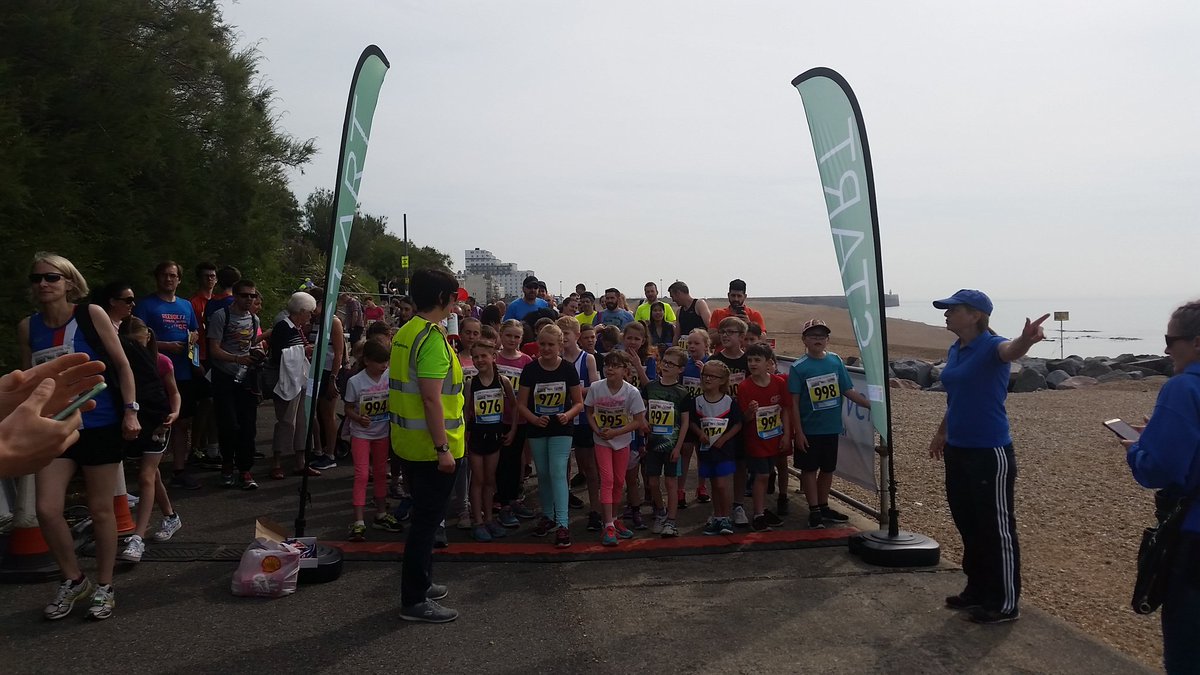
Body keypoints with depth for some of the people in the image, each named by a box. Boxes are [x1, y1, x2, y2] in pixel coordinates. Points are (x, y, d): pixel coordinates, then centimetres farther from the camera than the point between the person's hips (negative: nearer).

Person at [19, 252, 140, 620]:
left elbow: (122, 364, -4)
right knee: (46, 511, -4)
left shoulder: (92, 315, -9)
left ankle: (104, 586, 24)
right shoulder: (27, 327, 1)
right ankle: (73, 580, 20)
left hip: (100, 426, -3)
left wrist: (130, 411, -10)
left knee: (100, 510, 7)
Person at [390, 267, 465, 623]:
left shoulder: (405, 333, 10)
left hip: (409, 443, 10)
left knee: (425, 516, 20)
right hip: (432, 447, -10)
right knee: (427, 519, 0)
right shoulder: (433, 338, -20)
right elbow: (431, 398, -25)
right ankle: (414, 601, 9)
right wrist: (443, 448, -22)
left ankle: (421, 583, 33)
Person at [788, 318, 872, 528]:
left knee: (828, 469, 14)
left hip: (831, 428, 4)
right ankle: (814, 511, 17)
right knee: (809, 469, 7)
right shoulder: (798, 367, -10)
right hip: (809, 430, -3)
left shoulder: (836, 361, -1)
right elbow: (794, 402, -9)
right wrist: (798, 432, -11)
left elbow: (848, 391, 4)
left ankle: (824, 507, 29)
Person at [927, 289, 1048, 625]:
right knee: (967, 524, 19)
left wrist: (1025, 340, -63)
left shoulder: (990, 346, -16)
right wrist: (942, 431, 29)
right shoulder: (954, 351, 9)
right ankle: (978, 591, 35)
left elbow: (1009, 350, -41)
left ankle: (1006, 604, 17)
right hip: (958, 450, 9)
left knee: (997, 529, 4)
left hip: (990, 452, -9)